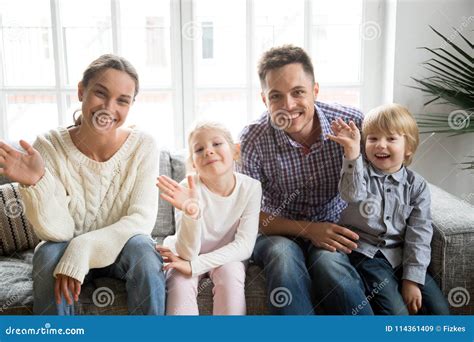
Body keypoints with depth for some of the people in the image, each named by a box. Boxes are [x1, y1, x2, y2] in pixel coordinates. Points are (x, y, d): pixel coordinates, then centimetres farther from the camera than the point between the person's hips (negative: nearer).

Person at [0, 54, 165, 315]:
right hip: (66, 251, 1)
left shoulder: (143, 146, -14)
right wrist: (37, 184, -35)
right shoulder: (49, 146, -15)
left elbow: (141, 219, -17)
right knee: (49, 254, -30)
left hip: (121, 250, 0)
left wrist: (83, 247, -31)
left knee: (142, 248, -31)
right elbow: (57, 232, -17)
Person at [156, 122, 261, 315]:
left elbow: (244, 245, -22)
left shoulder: (250, 187, -20)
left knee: (230, 272, -29)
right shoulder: (188, 188, -25)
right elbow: (188, 253, -28)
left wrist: (194, 265, -30)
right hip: (191, 255, -1)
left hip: (227, 257, 1)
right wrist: (191, 213, -47)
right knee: (180, 280, -30)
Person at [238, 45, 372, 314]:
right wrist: (307, 229, -21)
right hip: (281, 232, 0)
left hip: (335, 229, 0)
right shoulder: (253, 140, -14)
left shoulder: (351, 122, -13)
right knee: (284, 255, -33)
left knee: (328, 262, -32)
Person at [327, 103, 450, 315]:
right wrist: (352, 154, -40)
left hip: (401, 256, 4)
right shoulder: (361, 172, -3)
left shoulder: (417, 186, 3)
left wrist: (412, 280, -9)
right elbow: (352, 194, -28)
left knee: (441, 311, -2)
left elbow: (419, 235, -2)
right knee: (396, 312, -19)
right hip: (365, 253, -3)